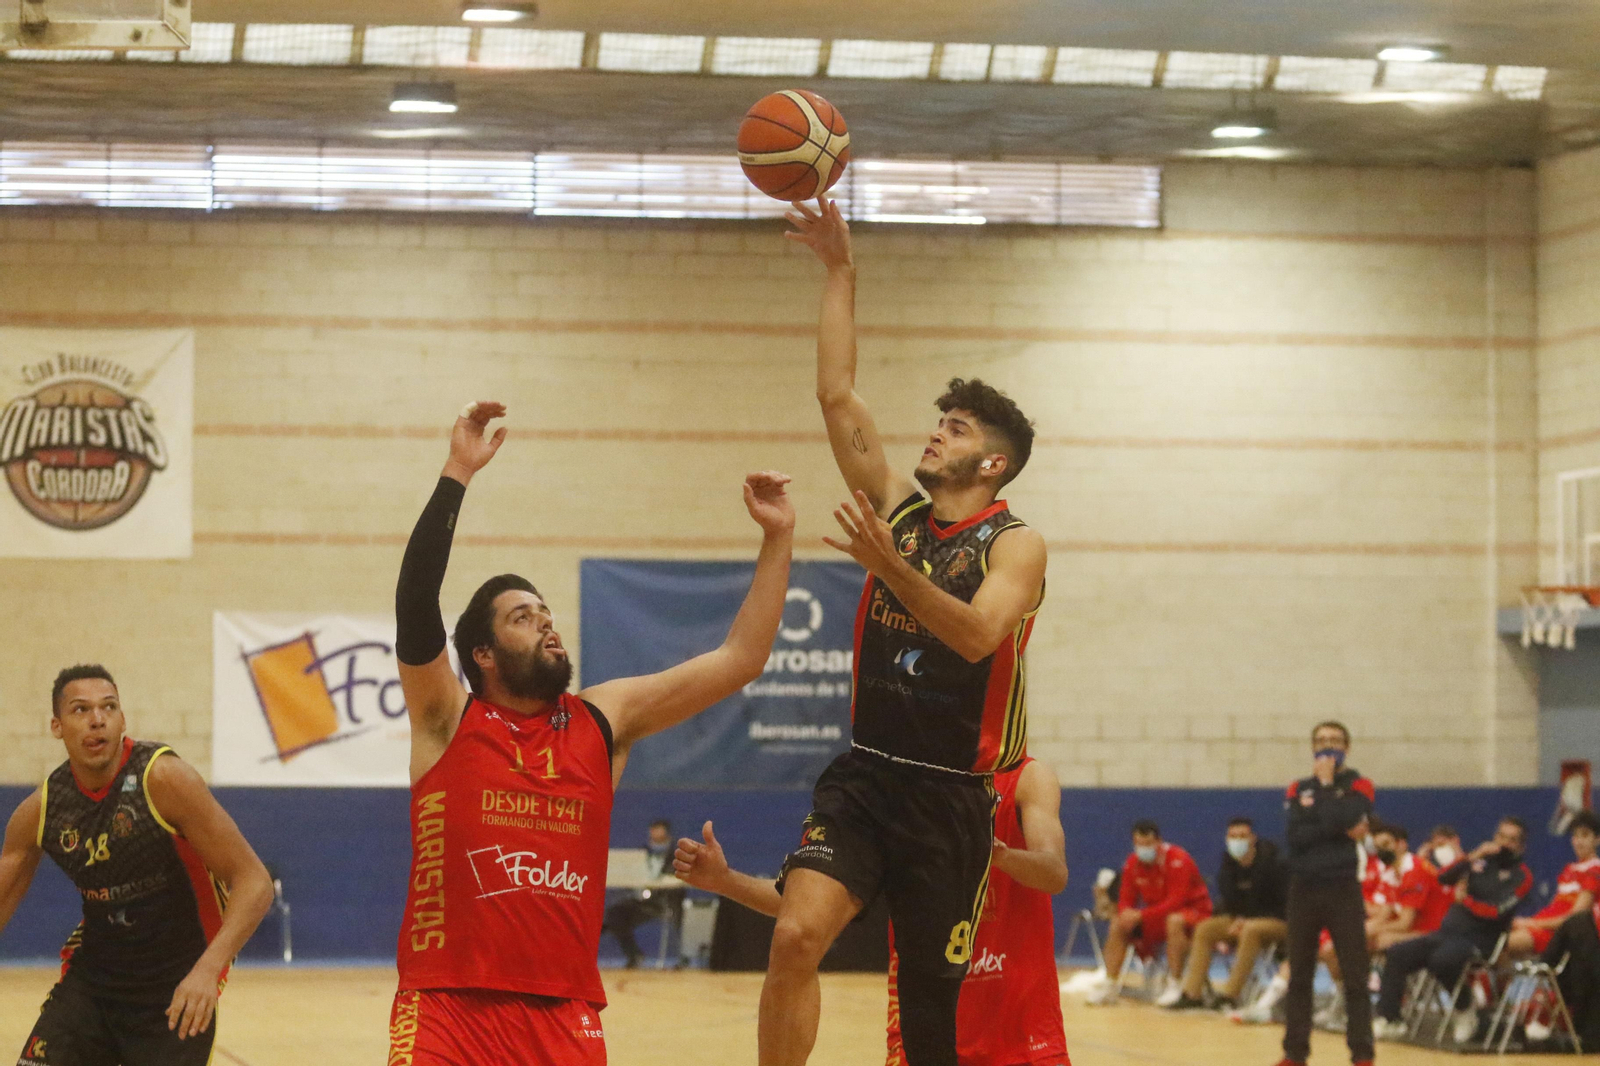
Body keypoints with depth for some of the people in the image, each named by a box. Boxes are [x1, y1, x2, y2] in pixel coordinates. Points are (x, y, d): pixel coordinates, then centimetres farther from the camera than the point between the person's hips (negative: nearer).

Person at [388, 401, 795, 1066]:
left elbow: (740, 660, 9)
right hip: (450, 1005, -3)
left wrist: (776, 539, 2)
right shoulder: (447, 720, 0)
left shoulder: (605, 718, 10)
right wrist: (457, 474, -21)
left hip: (564, 1012, 3)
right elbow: (415, 600, -15)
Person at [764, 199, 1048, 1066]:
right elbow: (837, 397, 5)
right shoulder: (898, 514, 9)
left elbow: (977, 633, -23)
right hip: (864, 774, 3)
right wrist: (840, 273, 2)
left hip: (951, 794, -3)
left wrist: (891, 567, -35)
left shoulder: (1014, 544, -4)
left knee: (932, 997, 3)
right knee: (796, 936, -20)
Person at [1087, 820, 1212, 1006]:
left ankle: (1175, 984, -35)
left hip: (1193, 911, -7)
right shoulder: (1132, 864, -2)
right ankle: (1109, 985, -7)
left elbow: (1176, 902, -28)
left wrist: (1141, 915, -35)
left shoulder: (1178, 861, -22)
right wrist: (1126, 913, -24)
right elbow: (1126, 900, 2)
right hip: (1157, 916, 7)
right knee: (1118, 926, -9)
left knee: (1175, 921, -39)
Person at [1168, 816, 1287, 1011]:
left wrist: (1246, 921, -21)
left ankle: (1230, 994, -37)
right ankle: (1192, 993, -17)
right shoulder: (1229, 865, 1)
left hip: (1276, 921, -7)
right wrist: (1237, 919, -13)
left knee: (1250, 930, -37)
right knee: (1204, 929, -12)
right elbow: (1229, 902, 8)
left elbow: (1282, 903, -16)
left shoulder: (1270, 862, -16)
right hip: (1242, 919, 7)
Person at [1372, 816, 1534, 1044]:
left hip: (1478, 939, -6)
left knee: (1442, 960, -35)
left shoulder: (1521, 876, -3)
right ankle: (1388, 1020, -7)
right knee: (1397, 954, -9)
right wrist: (1471, 858, -9)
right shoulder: (1482, 861, 14)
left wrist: (1465, 900, -3)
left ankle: (1464, 1010, -9)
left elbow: (1496, 911, -14)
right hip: (1447, 931, 6)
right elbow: (1444, 877, 3)